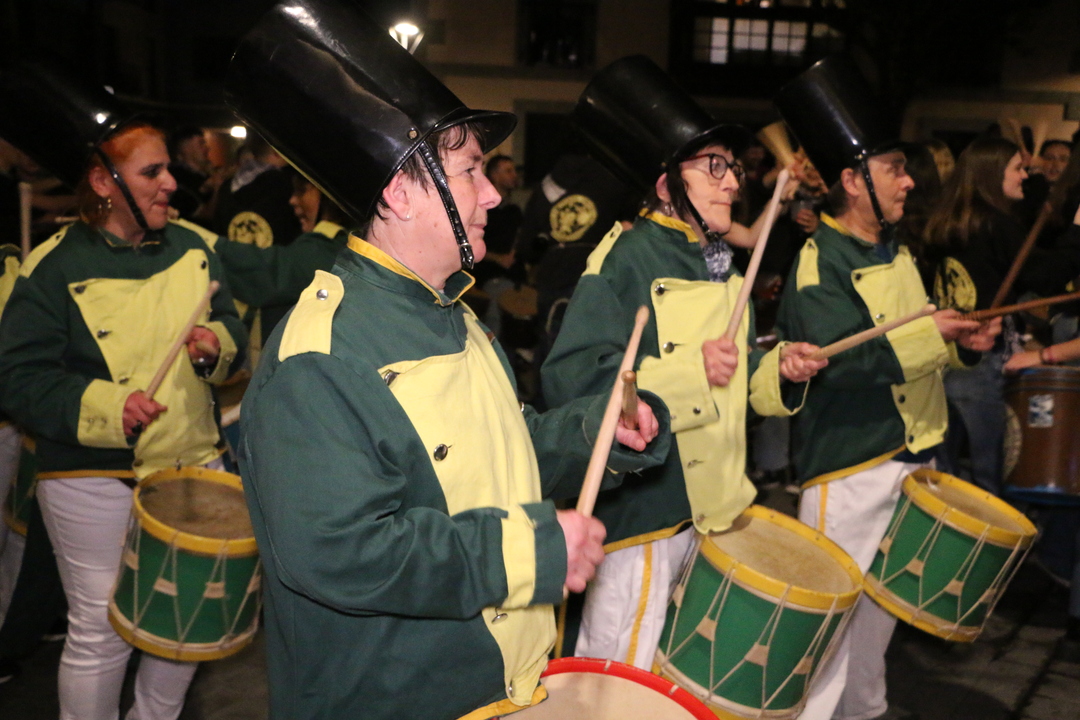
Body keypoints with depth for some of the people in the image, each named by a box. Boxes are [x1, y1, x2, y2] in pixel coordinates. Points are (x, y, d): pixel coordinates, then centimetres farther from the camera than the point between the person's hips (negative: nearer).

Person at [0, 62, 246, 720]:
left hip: (195, 465, 5)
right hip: (96, 482, -5)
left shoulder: (190, 249, 4)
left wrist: (217, 343, -9)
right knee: (103, 632, 6)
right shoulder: (54, 270, -11)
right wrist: (106, 406, -26)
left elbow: (230, 322, 14)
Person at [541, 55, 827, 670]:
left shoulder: (720, 262, 12)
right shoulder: (626, 260, -15)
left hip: (712, 500, 8)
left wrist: (777, 368, 2)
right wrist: (689, 370, -29)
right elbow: (571, 381, -25)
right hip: (644, 509, -8)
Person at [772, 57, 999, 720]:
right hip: (851, 462, -9)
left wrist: (957, 338, 6)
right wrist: (928, 334, -25)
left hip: (914, 449, 9)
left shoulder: (897, 250, 12)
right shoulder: (817, 264, -17)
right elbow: (839, 361, -28)